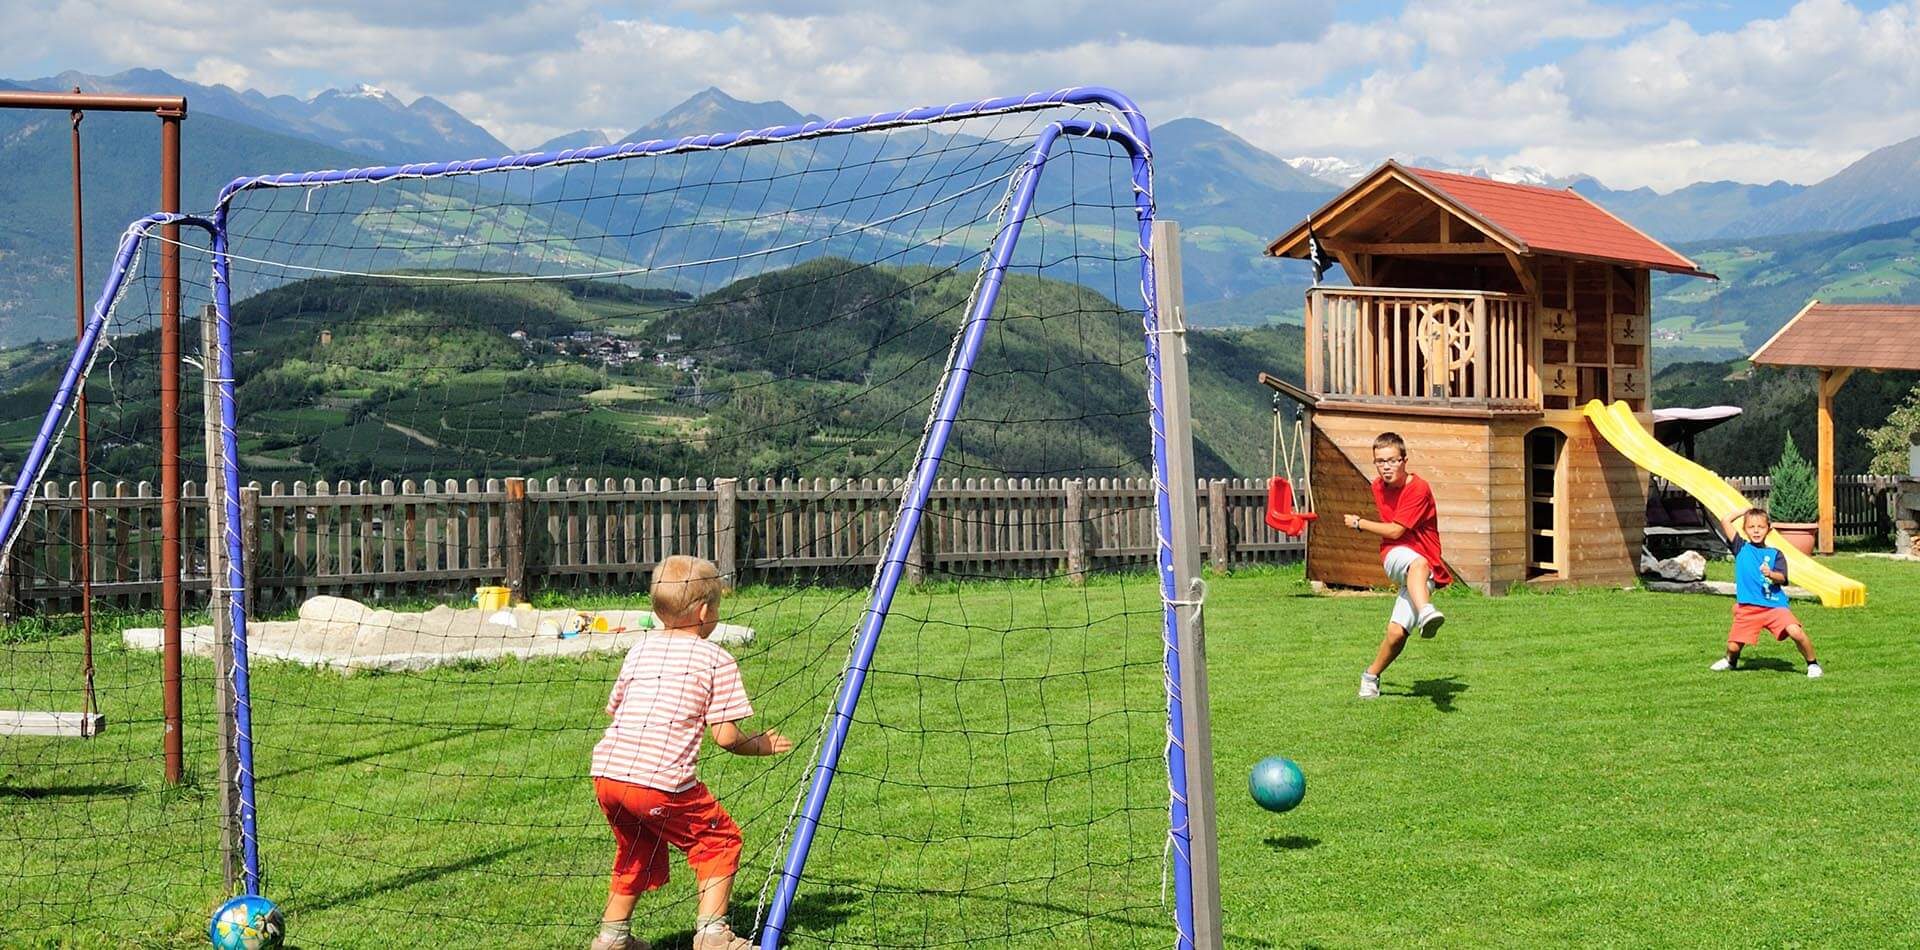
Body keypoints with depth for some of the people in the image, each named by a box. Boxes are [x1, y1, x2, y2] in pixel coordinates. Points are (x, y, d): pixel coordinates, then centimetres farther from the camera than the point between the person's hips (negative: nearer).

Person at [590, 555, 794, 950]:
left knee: (635, 849, 28)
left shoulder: (639, 650, 19)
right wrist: (762, 745, 17)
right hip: (661, 780, -6)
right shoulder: (717, 660, 3)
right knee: (719, 840, 12)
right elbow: (725, 736, -1)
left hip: (607, 770, 6)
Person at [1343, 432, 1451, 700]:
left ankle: (1371, 676, 9)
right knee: (1418, 564, -37)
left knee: (1397, 632, -16)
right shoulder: (1378, 487, 7)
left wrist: (1359, 523, -3)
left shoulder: (1419, 488, -13)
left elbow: (1395, 530, -13)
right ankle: (1425, 612, -63)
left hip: (1427, 570, -3)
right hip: (1395, 556, 3)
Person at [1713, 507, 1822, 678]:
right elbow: (1725, 521, 2)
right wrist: (1744, 511, 14)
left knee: (1796, 632, -23)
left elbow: (1781, 578, -6)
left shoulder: (1775, 554, 7)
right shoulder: (1741, 548, 8)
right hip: (1747, 608, 1)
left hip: (1774, 605, -1)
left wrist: (1770, 574, -27)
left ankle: (1812, 663, 1)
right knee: (1733, 647, 1)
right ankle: (1731, 661, 38)